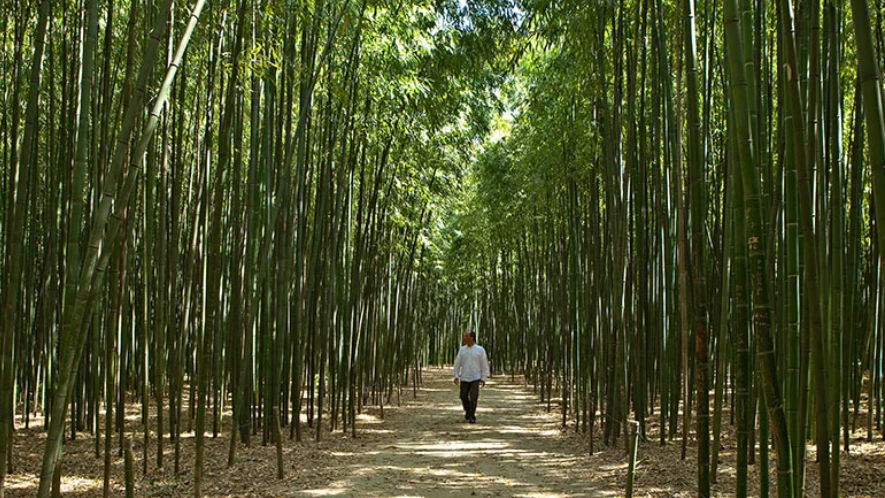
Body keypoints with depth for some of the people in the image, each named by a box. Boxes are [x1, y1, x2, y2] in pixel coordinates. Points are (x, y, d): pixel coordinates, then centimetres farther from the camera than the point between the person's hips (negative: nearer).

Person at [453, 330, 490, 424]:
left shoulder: (480, 350, -5)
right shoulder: (462, 349, 4)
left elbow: (484, 365, -3)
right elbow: (457, 363, 5)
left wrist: (483, 379, -7)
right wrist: (456, 376, -3)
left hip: (475, 378, -3)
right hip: (464, 378, 3)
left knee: (473, 398, -10)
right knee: (464, 397, 7)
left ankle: (471, 417, -4)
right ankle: (467, 411, 32)